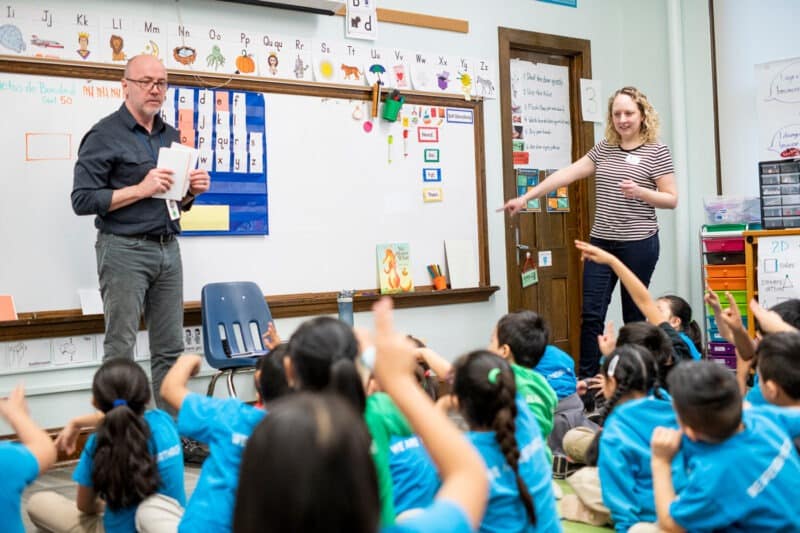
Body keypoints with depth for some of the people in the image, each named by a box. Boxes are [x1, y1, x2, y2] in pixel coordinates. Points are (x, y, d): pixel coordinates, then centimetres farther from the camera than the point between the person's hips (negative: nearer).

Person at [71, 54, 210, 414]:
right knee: (120, 351, -2)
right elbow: (82, 200, -10)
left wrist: (193, 190, 2)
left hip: (168, 250, 6)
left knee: (170, 349, 6)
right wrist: (141, 189, -17)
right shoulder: (105, 135, -3)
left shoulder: (171, 136, 16)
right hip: (125, 251, -6)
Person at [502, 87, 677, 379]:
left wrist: (640, 192, -22)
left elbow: (671, 199, -4)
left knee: (634, 315, 5)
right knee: (591, 314, 1)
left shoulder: (657, 152, -3)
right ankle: (585, 381, 8)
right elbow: (567, 174, 6)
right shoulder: (604, 149, 10)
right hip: (601, 242, 4)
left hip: (638, 244, -4)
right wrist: (526, 197, 1)